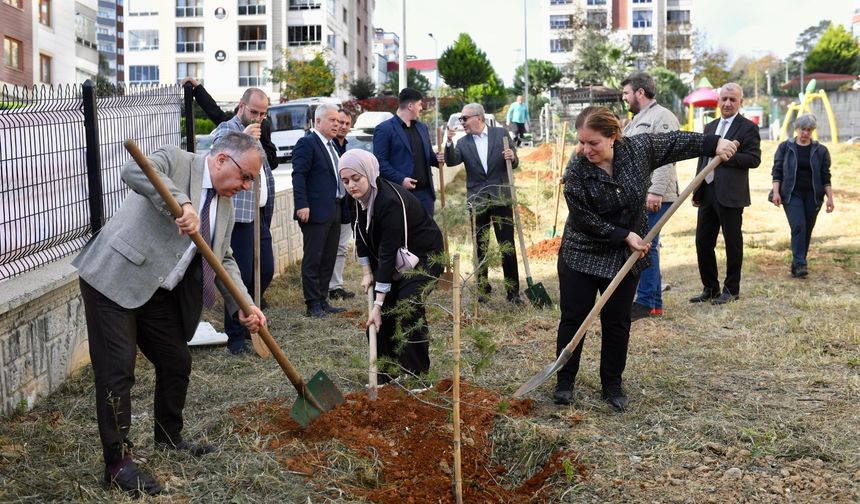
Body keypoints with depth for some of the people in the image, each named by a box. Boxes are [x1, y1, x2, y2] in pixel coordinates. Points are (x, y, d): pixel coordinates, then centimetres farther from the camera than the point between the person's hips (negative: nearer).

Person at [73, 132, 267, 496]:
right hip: (114, 279, -8)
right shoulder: (176, 161, -12)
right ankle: (118, 464, 2)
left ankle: (169, 439, 35)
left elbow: (224, 259, 12)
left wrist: (243, 305, -1)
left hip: (158, 292, 8)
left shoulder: (224, 203, 10)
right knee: (117, 371, -7)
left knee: (177, 362, 14)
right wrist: (182, 203, -43)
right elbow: (134, 171, -32)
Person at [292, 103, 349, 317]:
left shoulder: (332, 145, 18)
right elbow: (298, 176, -15)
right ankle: (313, 304, 3)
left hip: (335, 210, 9)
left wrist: (344, 207, 18)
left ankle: (323, 301, 20)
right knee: (312, 259, -2)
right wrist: (302, 205, -23)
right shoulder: (307, 143, -8)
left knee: (329, 259, 12)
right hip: (316, 211, -9)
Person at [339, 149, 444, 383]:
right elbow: (361, 236, 6)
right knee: (384, 312, 0)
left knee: (408, 309, -19)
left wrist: (377, 304, -32)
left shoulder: (390, 201, -34)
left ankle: (417, 377, -7)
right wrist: (367, 273, 0)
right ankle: (387, 374, 11)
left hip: (424, 256, -8)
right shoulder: (358, 198, -10)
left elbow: (388, 253, -34)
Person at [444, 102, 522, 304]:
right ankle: (483, 288, 19)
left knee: (508, 247, -1)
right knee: (480, 248, 8)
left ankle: (513, 291, 6)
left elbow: (513, 163, 5)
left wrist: (512, 158, -17)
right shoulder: (463, 143, 5)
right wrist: (449, 143, -28)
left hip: (501, 199, -2)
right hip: (477, 202, 2)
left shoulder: (501, 134, 2)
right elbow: (452, 161, -12)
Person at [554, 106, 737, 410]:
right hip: (581, 255, -3)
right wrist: (625, 235, -18)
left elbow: (675, 142, 7)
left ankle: (612, 385, 22)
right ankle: (565, 382, 16)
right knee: (573, 318, 1)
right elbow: (585, 220, -17)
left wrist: (714, 144, 3)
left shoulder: (639, 148, -10)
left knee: (617, 322, 8)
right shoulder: (576, 171, -19)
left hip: (625, 258, 3)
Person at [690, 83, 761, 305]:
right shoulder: (710, 127, 17)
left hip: (731, 195, -6)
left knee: (733, 243, 3)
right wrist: (696, 191, 16)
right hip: (707, 193, 6)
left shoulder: (748, 128, -3)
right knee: (702, 242, 8)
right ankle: (710, 288, 20)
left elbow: (754, 159, -11)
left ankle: (731, 289, 14)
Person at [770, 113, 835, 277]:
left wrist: (830, 198, 0)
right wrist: (776, 192, -9)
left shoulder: (820, 151, 7)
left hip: (813, 196, 2)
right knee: (798, 226, -17)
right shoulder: (785, 147, 4)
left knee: (807, 230, 3)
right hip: (792, 195, -2)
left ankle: (797, 265, 12)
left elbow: (825, 177, 7)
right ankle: (800, 264, -20)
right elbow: (777, 171, 2)